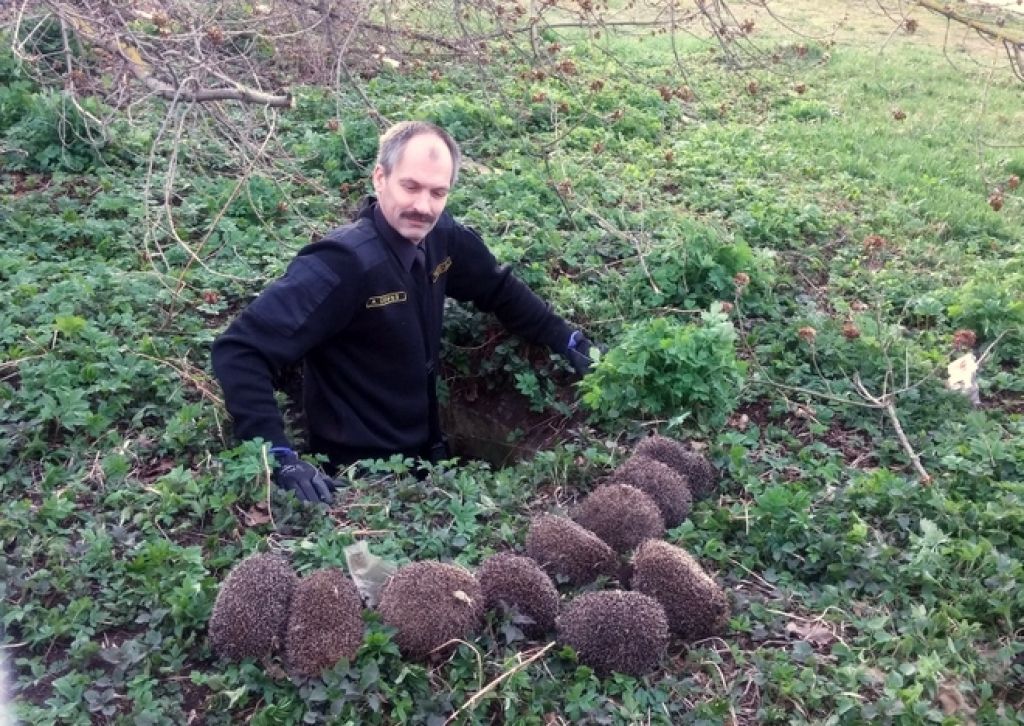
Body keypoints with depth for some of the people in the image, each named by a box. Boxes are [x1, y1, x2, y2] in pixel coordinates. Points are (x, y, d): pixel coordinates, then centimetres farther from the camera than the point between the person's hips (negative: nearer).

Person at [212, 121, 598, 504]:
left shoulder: (442, 238, -8)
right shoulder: (343, 263, -29)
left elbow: (500, 290, 13)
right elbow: (239, 350, -31)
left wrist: (565, 339, 10)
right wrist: (280, 455, -38)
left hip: (425, 453, 7)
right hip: (361, 473, -7)